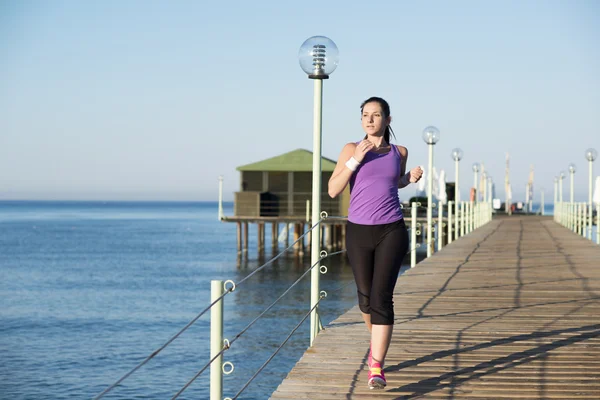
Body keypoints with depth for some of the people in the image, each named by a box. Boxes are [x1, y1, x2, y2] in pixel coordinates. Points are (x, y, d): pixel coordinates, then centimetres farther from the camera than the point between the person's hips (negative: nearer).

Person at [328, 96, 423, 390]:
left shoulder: (399, 152, 7)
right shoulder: (351, 149, 1)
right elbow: (333, 190, -5)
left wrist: (410, 178, 5)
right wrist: (354, 161, -15)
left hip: (391, 232, -1)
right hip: (358, 232, 1)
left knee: (381, 297, -14)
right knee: (365, 297, 13)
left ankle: (376, 368, -14)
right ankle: (377, 342, 43)